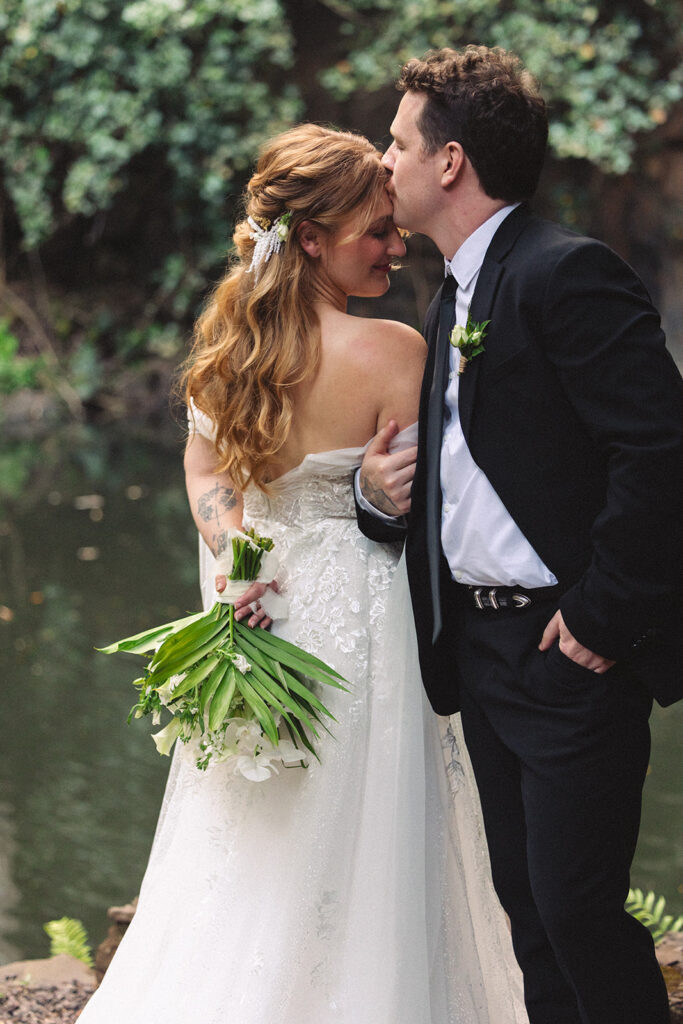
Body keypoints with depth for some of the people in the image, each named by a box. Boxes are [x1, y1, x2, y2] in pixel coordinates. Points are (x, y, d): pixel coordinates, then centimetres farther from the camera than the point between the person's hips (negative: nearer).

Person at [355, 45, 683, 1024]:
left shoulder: (567, 274, -15)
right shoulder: (456, 295, 16)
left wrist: (600, 617, -20)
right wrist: (381, 491, 0)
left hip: (570, 651, -9)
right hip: (480, 646, 9)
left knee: (577, 908, -7)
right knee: (528, 905, 14)